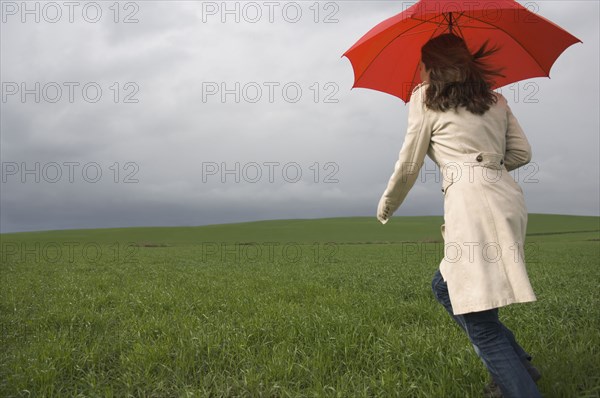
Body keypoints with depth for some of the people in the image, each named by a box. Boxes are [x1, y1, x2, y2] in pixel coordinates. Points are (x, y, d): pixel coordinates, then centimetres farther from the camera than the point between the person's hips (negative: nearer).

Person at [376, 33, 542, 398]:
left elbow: (409, 166, 7)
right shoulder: (495, 98, 21)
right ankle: (517, 366, 19)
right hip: (509, 199, 8)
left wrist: (386, 206, 22)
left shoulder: (426, 97, 6)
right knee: (445, 287, 21)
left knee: (481, 324, -5)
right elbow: (522, 153, 19)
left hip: (471, 202, -8)